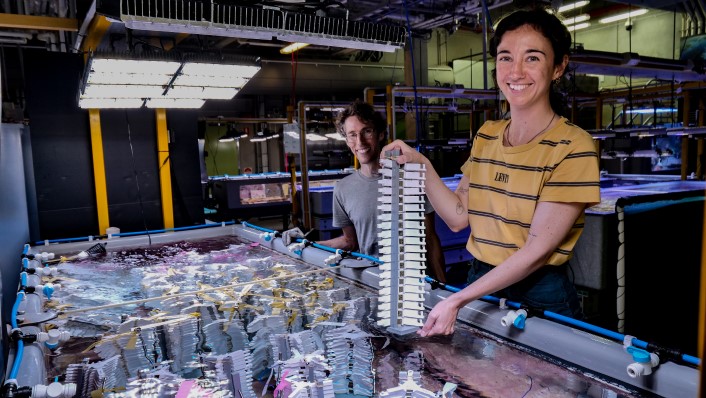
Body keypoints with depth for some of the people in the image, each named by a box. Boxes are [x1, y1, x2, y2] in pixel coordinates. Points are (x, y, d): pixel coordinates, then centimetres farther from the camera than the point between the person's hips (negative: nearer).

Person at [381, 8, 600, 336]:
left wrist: (458, 300, -24)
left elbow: (538, 249, -20)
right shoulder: (486, 135, 4)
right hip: (480, 285, 6)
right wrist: (422, 166, -10)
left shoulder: (573, 147, -16)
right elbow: (458, 216, 2)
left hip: (540, 297, -5)